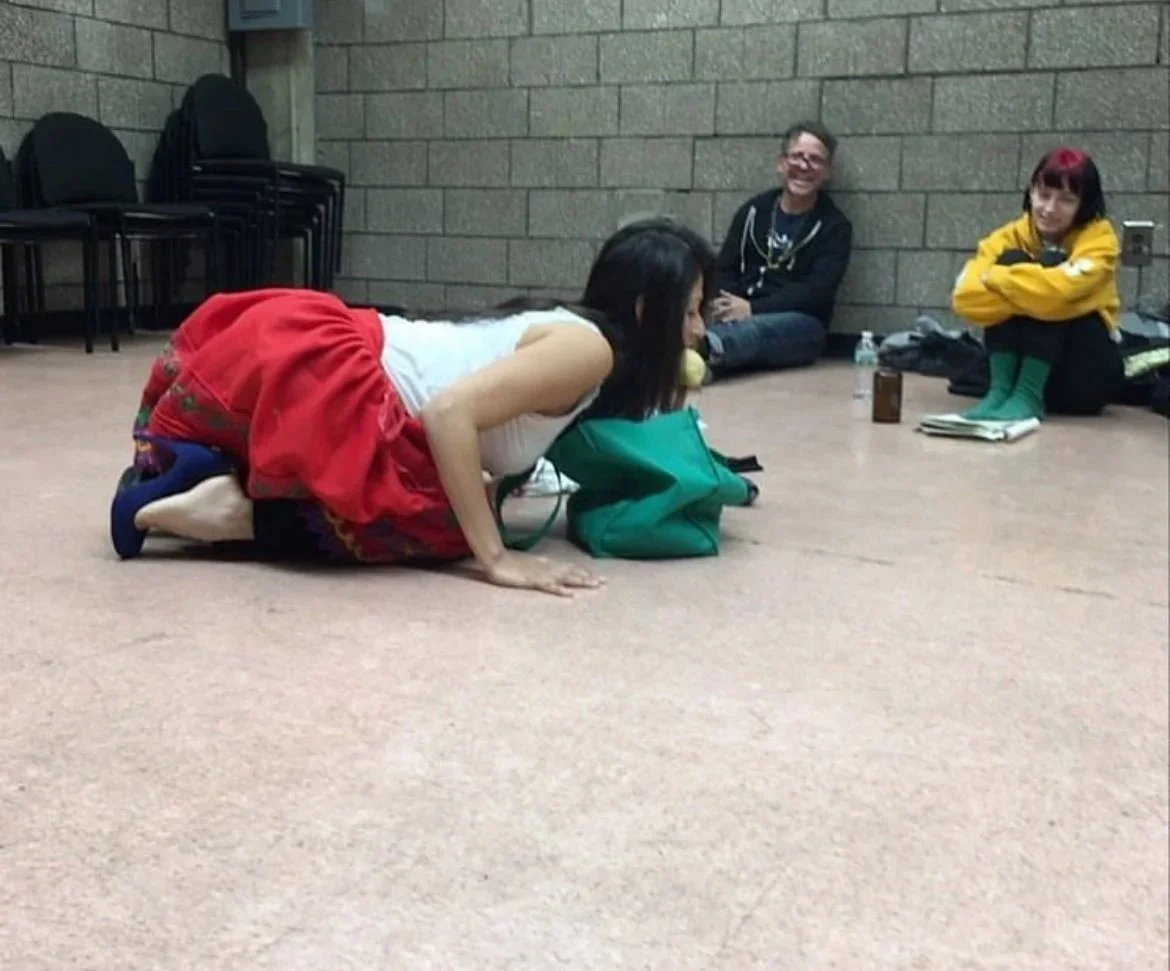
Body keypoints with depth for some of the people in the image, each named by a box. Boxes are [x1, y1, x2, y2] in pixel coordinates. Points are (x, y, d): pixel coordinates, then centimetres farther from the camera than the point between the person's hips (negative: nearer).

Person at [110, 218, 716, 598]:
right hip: (316, 374, -10)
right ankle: (238, 512, -6)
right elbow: (450, 411, -25)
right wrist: (495, 558, -22)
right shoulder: (589, 349, -12)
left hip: (322, 355, 10)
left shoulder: (568, 331, 16)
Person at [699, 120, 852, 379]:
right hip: (743, 317, 4)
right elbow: (725, 269, 9)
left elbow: (817, 292, -8)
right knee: (715, 326, -34)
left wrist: (753, 309, -19)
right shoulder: (753, 210, 17)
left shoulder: (835, 227, 6)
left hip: (800, 324, -4)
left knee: (753, 331, -40)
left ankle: (700, 345, -73)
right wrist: (727, 306, -15)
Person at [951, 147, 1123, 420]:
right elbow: (966, 299, -22)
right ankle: (1000, 388, -22)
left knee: (1049, 264, -22)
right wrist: (1019, 285, -30)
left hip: (1087, 375, -2)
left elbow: (1062, 289, -32)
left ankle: (1028, 394, -28)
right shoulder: (1009, 237, -3)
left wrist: (996, 279, -24)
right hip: (1024, 363, 2)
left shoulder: (1099, 236, -9)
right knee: (1010, 261, -17)